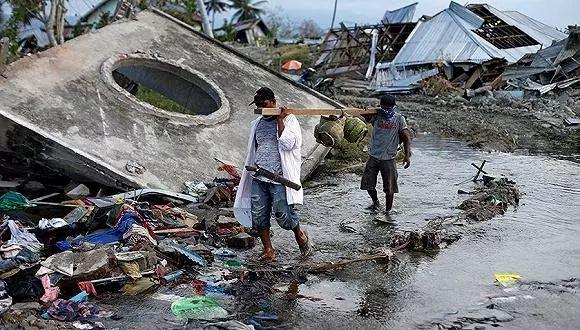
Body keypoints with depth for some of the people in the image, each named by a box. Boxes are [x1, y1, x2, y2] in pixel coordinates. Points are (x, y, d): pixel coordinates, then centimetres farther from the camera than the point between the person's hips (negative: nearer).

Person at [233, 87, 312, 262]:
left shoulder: (288, 119, -1)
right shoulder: (257, 124, 17)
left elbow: (288, 143, -15)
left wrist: (280, 120, -13)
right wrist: (252, 169, 24)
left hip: (279, 177, -6)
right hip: (258, 178, 6)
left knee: (282, 214, -12)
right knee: (259, 216, 2)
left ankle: (300, 235, 18)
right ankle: (268, 250, 14)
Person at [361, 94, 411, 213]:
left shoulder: (399, 119, -2)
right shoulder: (376, 116, 0)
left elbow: (406, 138, -4)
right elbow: (368, 118, -20)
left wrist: (407, 155, -14)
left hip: (389, 159, -1)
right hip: (373, 157, 1)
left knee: (389, 188, 1)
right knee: (368, 183, 6)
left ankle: (388, 211, 18)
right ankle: (375, 202, 33)